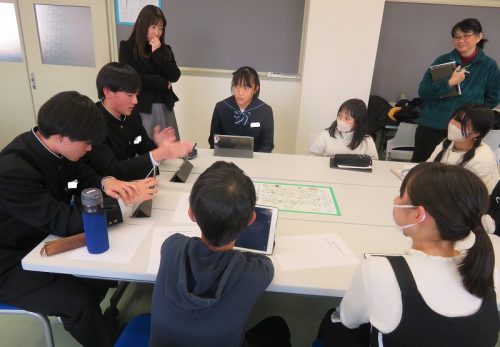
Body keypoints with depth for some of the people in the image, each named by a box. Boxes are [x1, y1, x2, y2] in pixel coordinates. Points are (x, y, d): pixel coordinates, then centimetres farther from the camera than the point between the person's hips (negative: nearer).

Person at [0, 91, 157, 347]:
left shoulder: (50, 147, -10)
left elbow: (84, 176, 6)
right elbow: (65, 222, -33)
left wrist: (106, 182, -18)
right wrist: (127, 201, -32)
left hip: (44, 238, 8)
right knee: (79, 300, -24)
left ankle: (77, 313, 27)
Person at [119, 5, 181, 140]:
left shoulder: (165, 49, 11)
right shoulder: (127, 47, -2)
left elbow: (174, 76, -1)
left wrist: (158, 53, -10)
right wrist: (163, 83, -7)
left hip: (165, 106, 5)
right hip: (141, 108, -4)